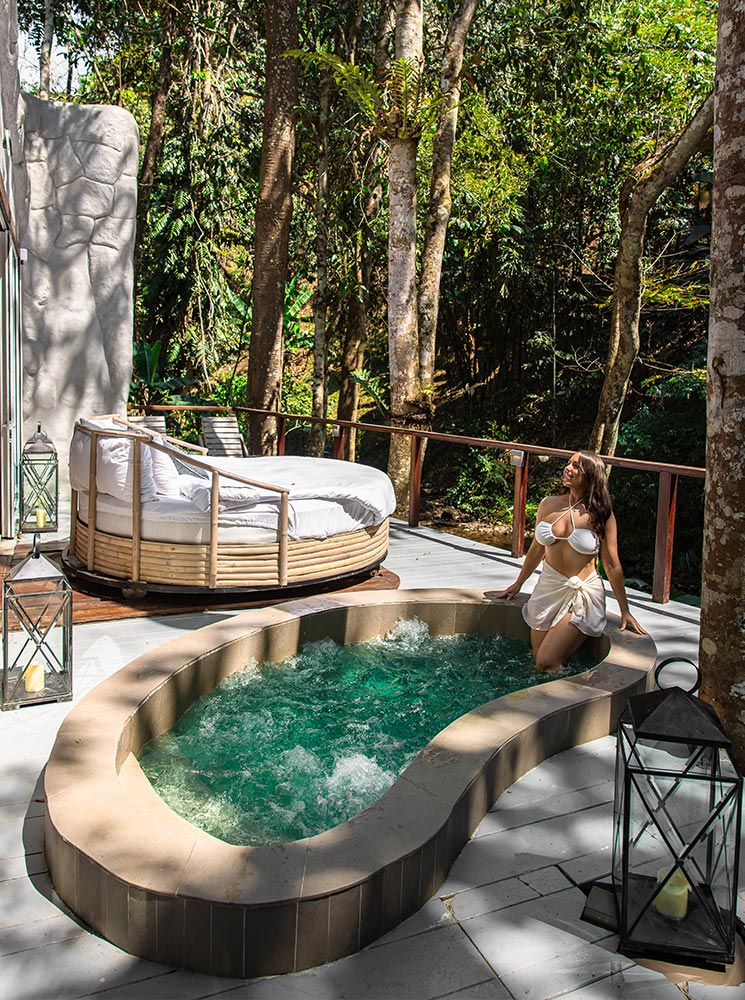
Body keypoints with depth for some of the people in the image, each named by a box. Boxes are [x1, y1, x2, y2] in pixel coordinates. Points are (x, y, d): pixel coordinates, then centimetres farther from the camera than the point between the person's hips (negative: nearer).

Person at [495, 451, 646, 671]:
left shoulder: (601, 515, -7)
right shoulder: (548, 505, 3)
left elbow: (612, 565, -3)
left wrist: (625, 611, -1)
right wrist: (517, 585, 23)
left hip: (582, 594, -5)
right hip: (547, 589, 5)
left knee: (547, 664, -12)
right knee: (537, 660, 7)